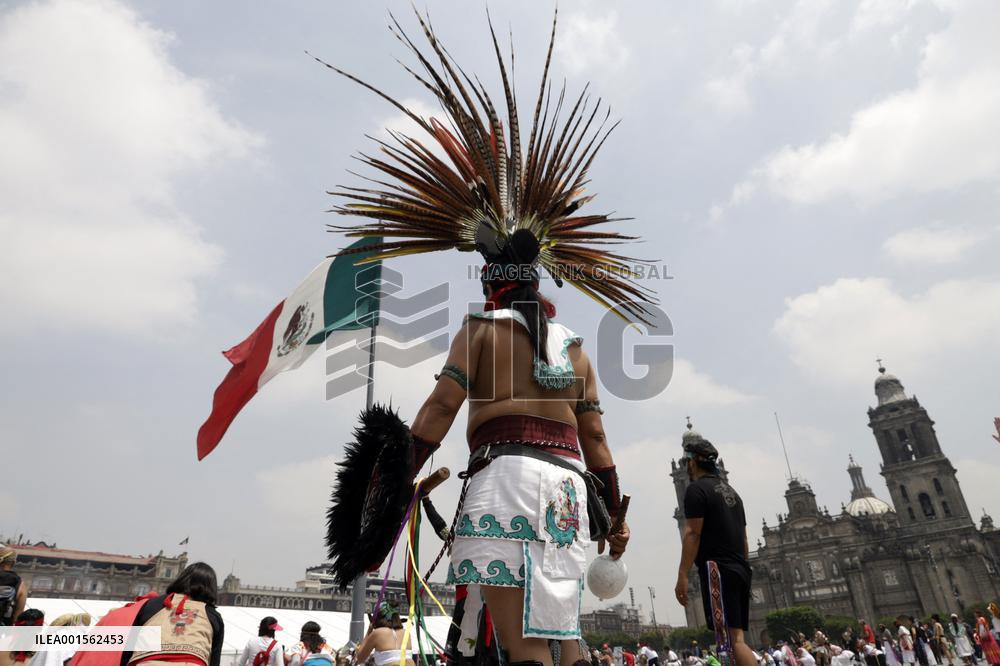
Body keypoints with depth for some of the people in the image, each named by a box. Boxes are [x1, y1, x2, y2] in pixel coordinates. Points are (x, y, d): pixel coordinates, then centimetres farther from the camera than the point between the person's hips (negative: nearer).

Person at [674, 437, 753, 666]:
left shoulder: (697, 488, -6)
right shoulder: (730, 490, 21)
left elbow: (692, 534, -14)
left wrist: (682, 576, -15)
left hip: (718, 570, -9)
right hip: (740, 571, 9)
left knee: (733, 638, -10)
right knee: (737, 637, 11)